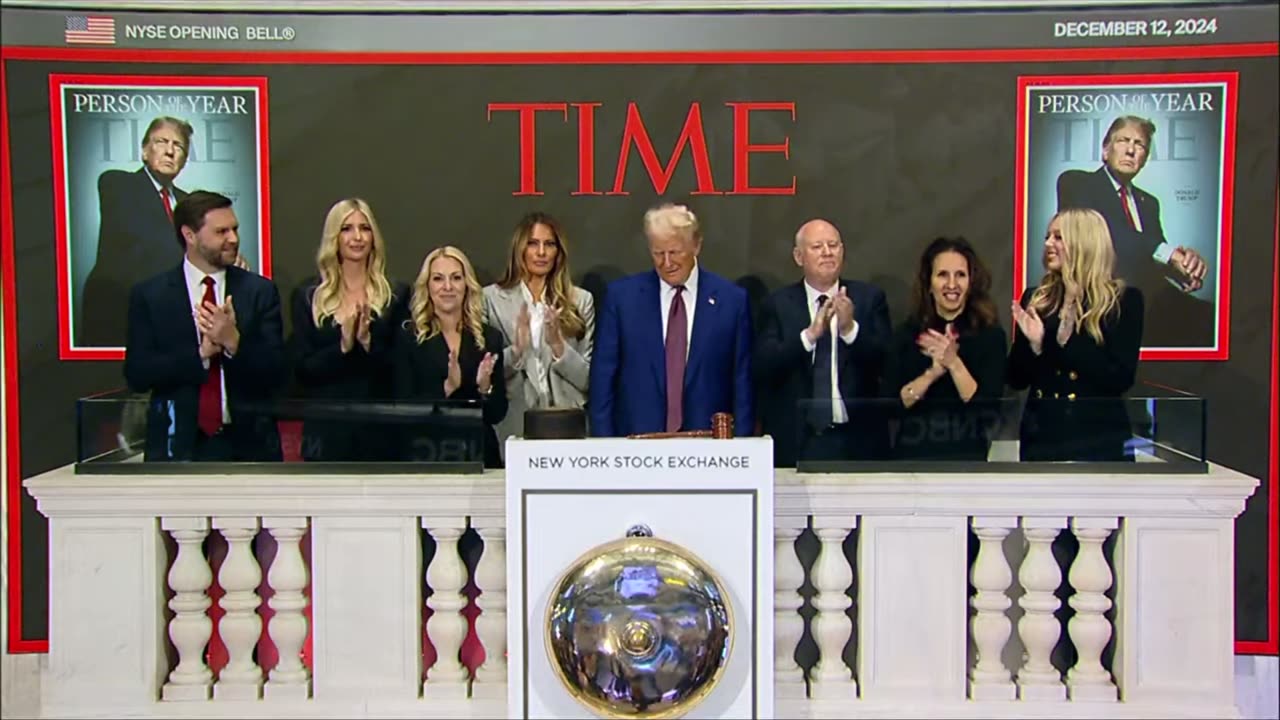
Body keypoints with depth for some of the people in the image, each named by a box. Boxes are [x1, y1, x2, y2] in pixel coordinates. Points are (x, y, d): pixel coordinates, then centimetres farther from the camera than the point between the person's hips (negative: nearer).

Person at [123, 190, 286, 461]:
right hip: (178, 444, 0)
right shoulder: (149, 295, 2)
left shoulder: (260, 291, 2)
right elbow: (136, 374, -5)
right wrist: (200, 353, -17)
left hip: (248, 443, 1)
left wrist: (234, 342, -19)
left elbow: (276, 373, -2)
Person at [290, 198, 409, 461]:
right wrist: (343, 345, -14)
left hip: (379, 427, 0)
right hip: (325, 427, 0)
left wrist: (367, 341, -16)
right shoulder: (307, 296, 6)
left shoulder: (395, 295, 4)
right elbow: (303, 370, 0)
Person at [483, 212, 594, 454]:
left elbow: (588, 380, 2)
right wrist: (515, 351, -17)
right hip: (512, 429, -1)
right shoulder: (491, 298, 1)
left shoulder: (581, 301, 5)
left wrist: (558, 346, -14)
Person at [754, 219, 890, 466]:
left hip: (858, 441, 1)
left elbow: (886, 362, -4)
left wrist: (850, 329, -21)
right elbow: (763, 367, -9)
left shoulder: (870, 297, 4)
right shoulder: (777, 305, 2)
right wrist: (810, 335, -22)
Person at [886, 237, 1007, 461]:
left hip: (967, 455, -1)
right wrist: (932, 371, -17)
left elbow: (990, 411, -11)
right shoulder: (907, 333, 1)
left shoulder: (990, 335, -4)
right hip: (912, 453, 1)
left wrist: (954, 363, -20)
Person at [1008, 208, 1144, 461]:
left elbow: (1121, 379, -12)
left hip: (1099, 440, -3)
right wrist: (1034, 344, -14)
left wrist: (1070, 341, -20)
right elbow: (1017, 380, 4)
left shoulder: (1124, 299, -3)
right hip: (1041, 438, 3)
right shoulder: (1036, 298, 5)